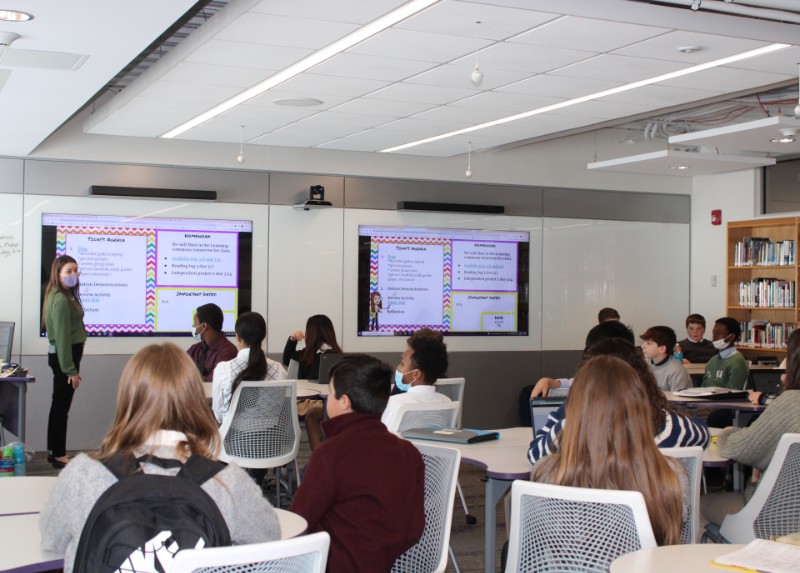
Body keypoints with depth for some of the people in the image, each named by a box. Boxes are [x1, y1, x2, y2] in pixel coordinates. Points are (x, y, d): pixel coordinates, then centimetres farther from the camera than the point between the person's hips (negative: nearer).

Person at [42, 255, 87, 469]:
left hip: (64, 356, 10)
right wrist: (70, 369, -20)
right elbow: (62, 337, -21)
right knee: (61, 406, -3)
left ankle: (56, 452, 22)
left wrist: (72, 366, 14)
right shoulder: (61, 300, -19)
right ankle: (58, 455, 4)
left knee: (59, 405, 14)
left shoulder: (67, 296, 13)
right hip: (64, 357, -10)